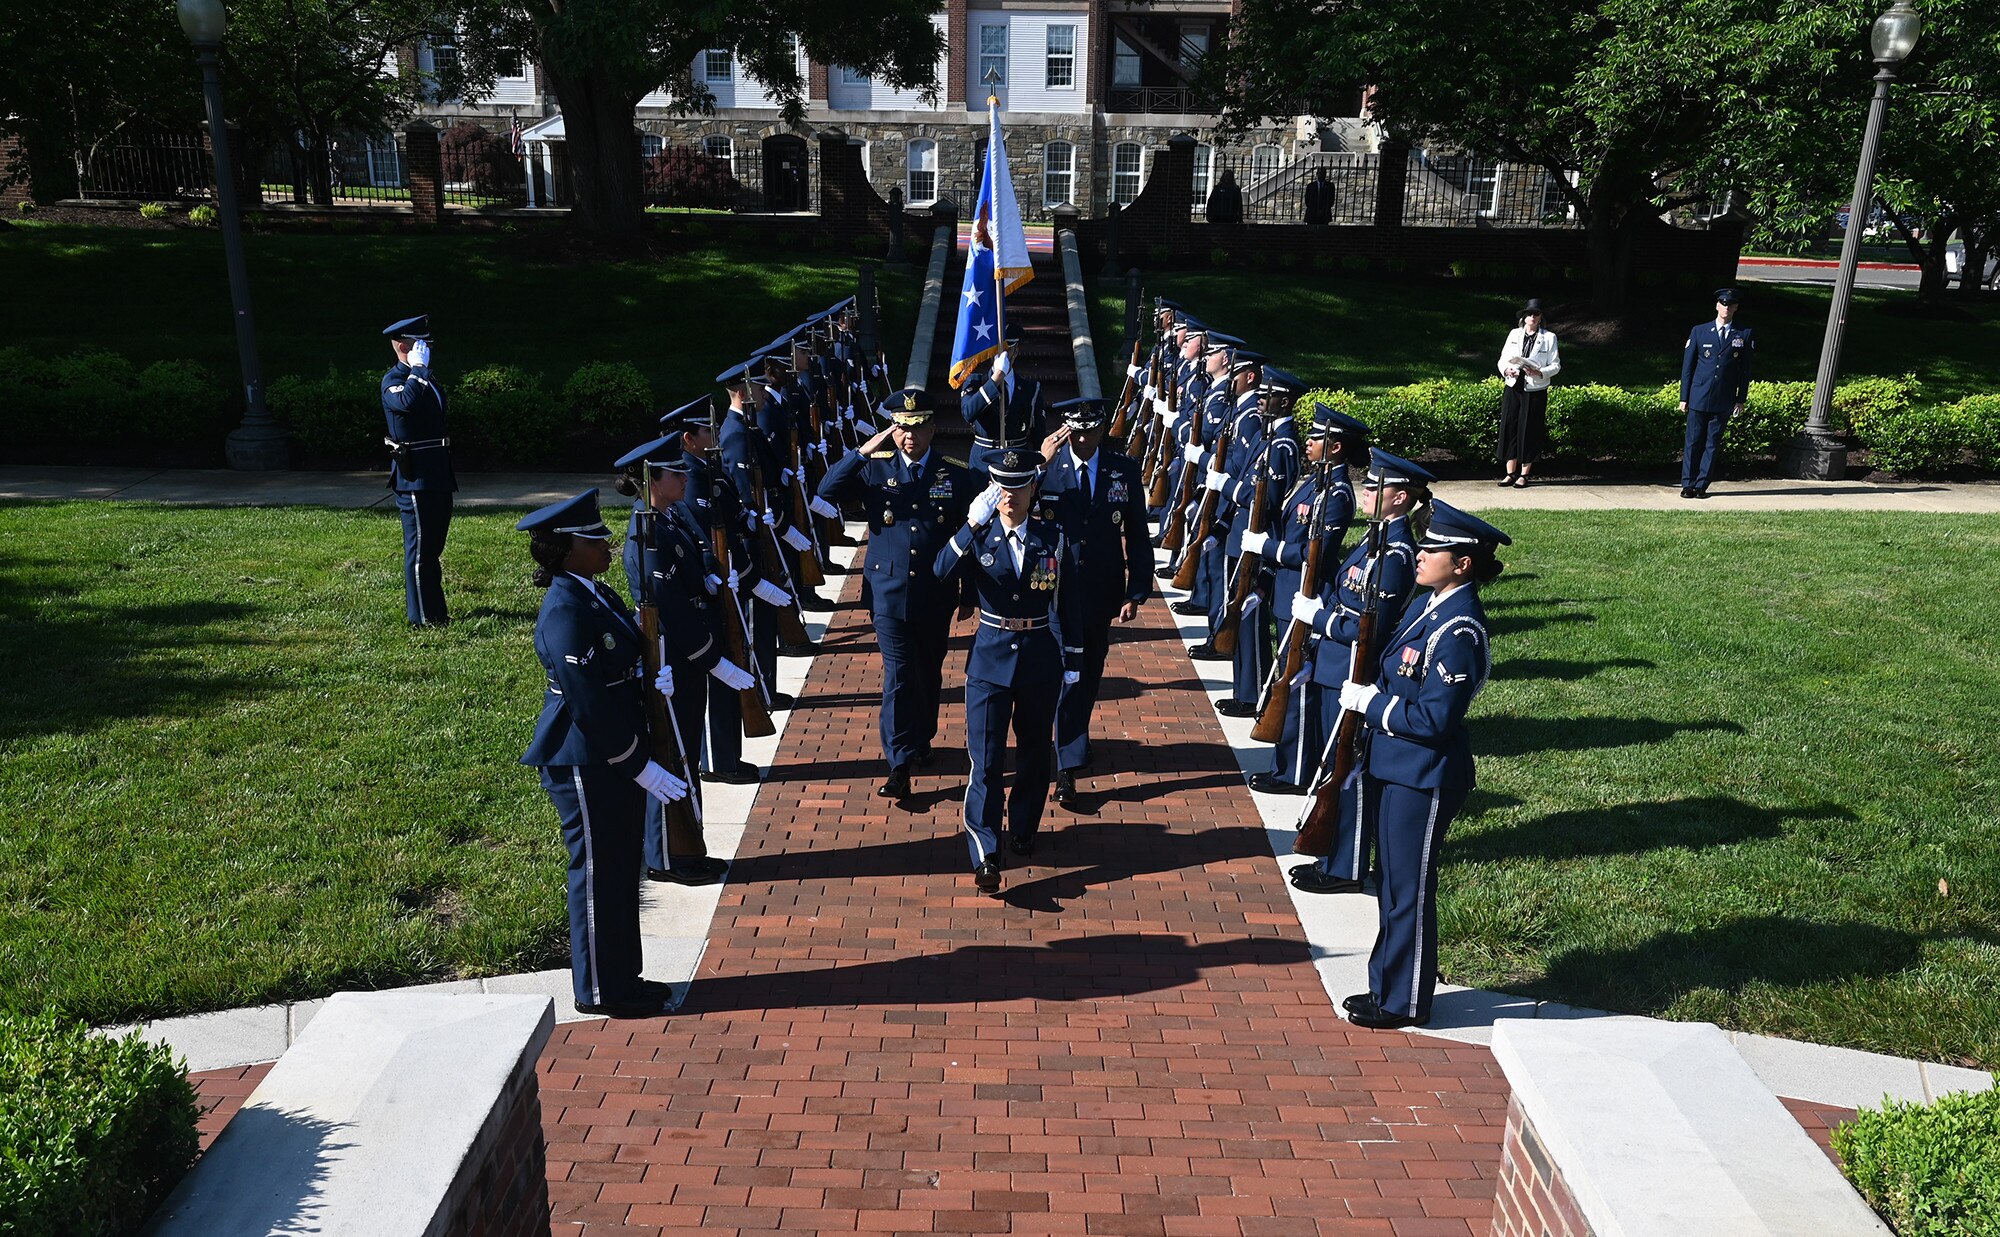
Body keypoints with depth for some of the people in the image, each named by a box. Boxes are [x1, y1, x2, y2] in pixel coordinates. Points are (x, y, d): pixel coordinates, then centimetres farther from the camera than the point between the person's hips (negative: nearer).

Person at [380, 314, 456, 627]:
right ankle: (423, 616, 3)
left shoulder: (426, 377, 17)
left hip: (436, 476, 9)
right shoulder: (393, 380, -12)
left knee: (433, 546, 15)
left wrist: (449, 470, 24)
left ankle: (435, 611, 24)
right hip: (414, 477, -9)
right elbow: (407, 402, -37)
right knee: (420, 548, -3)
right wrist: (418, 368, -24)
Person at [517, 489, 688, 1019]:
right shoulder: (565, 611, -22)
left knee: (622, 868, 18)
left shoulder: (596, 594, 8)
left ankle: (621, 976, 32)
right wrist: (640, 767, -20)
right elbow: (588, 702, -24)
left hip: (614, 758, 10)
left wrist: (650, 679, -2)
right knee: (599, 874, 4)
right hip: (585, 766, -10)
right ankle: (600, 991, 19)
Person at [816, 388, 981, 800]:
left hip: (936, 597, 2)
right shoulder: (874, 472, 1)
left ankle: (920, 741, 35)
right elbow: (826, 493, -11)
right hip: (889, 594, -1)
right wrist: (861, 453, -18)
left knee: (929, 674, 15)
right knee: (898, 677, -5)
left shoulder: (957, 477, 1)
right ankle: (900, 764, -2)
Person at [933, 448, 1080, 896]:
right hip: (991, 658, -1)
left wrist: (1073, 660, 5)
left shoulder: (1053, 538, -1)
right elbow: (942, 571, -23)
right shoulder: (978, 536, -4)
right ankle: (986, 856, -6)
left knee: (1034, 753, 15)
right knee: (986, 760, -7)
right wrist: (972, 524, -32)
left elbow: (1067, 603, 4)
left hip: (1042, 660, 2)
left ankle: (1023, 830, 36)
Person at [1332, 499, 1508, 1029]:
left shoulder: (1460, 632, -22)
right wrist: (1366, 698, 4)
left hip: (1423, 779, -10)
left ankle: (1405, 1003, 18)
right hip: (1392, 767, 10)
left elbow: (1435, 719, -24)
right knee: (1392, 883, 19)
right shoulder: (1427, 605, 8)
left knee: (1409, 891, 3)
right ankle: (1388, 986, 34)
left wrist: (1370, 701, -18)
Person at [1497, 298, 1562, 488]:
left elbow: (1556, 365, 0)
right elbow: (1503, 359, 10)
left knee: (1529, 431, -1)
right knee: (1509, 428, 2)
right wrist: (1506, 370, -12)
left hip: (1535, 391, -3)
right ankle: (1510, 473, 10)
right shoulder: (1514, 334, 10)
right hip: (1513, 388, 3)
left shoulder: (1549, 337, 2)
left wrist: (1539, 373, -18)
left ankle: (1523, 475, 8)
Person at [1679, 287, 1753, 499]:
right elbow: (1687, 366, 6)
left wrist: (1741, 399, 2)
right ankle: (1688, 485, 8)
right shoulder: (1699, 332, 5)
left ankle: (1702, 485, 8)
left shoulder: (1745, 335, 6)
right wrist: (1684, 397, 2)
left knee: (1713, 444, 3)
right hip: (1698, 399, 0)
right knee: (1693, 442, 1)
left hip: (1724, 401, 0)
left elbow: (1745, 370, 7)